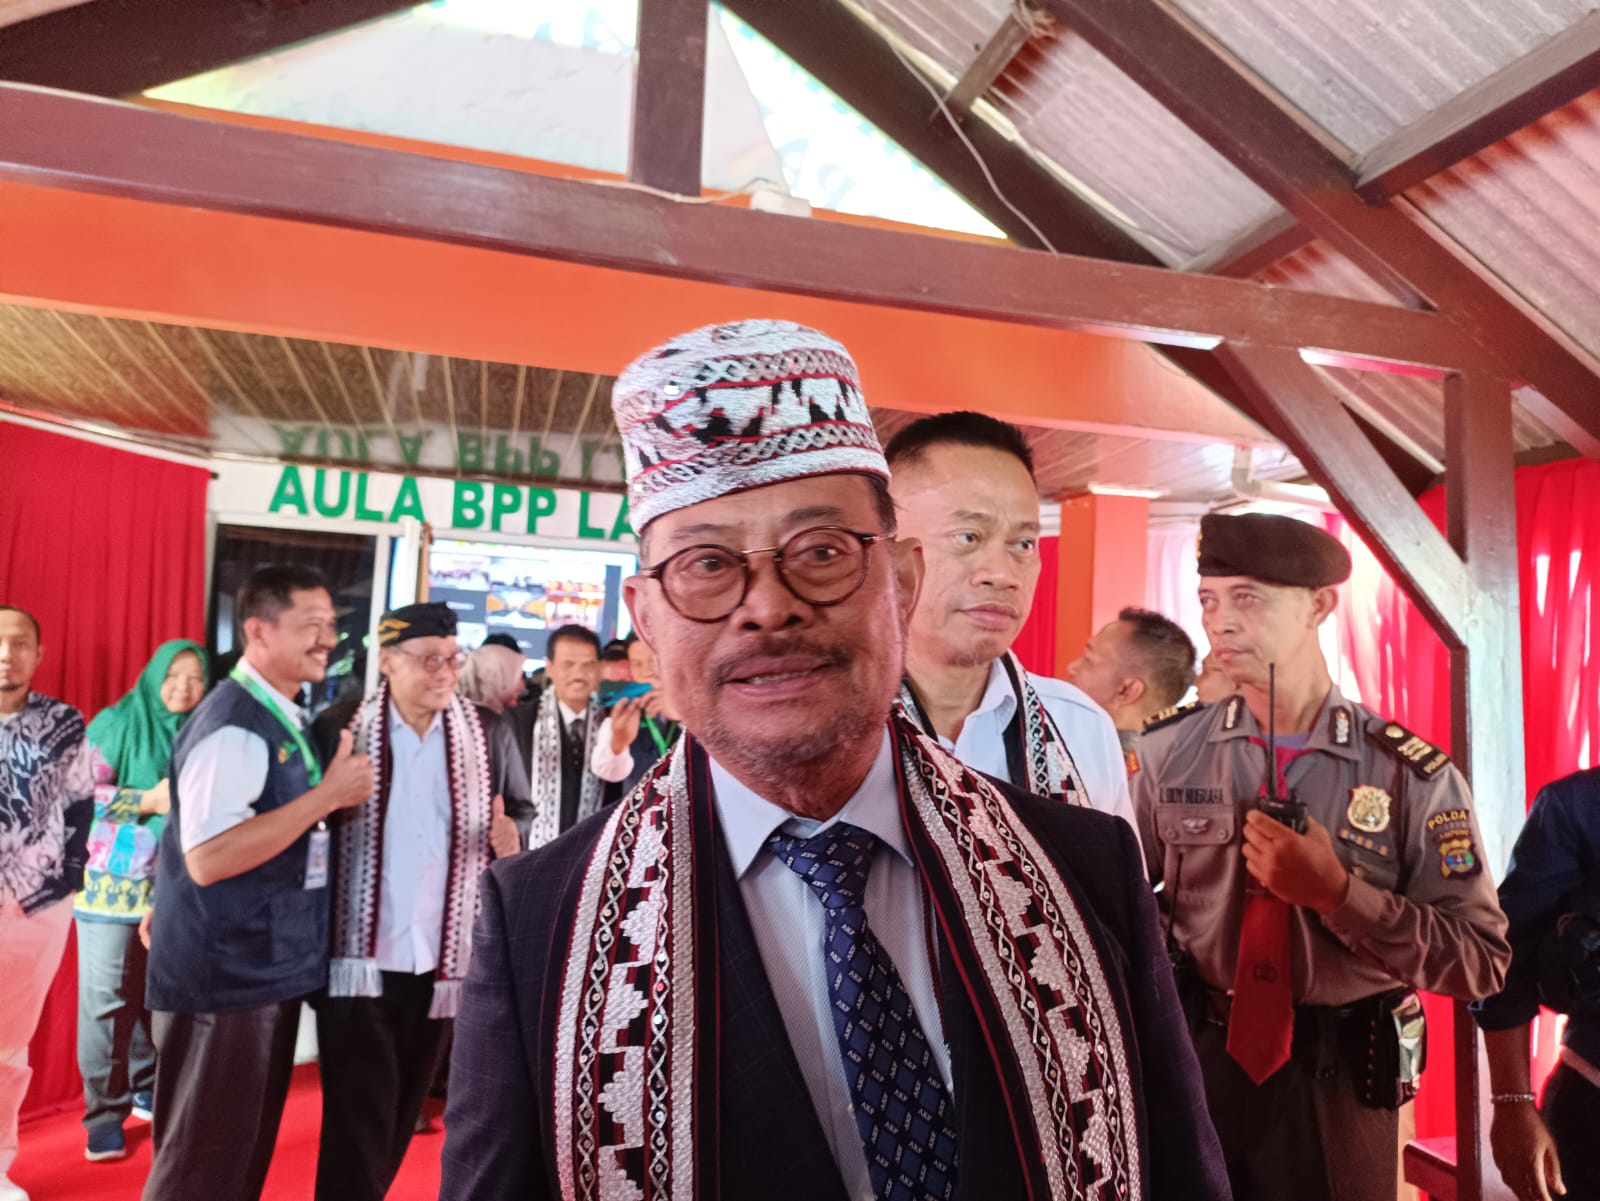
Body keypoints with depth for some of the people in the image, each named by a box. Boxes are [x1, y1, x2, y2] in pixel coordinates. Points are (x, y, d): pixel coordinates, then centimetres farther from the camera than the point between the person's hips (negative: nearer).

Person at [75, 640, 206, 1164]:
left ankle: (147, 1091, 29)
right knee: (106, 998, -1)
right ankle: (104, 1114, 10)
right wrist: (148, 800, -17)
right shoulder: (115, 724, -2)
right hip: (113, 884, -3)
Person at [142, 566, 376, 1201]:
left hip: (269, 966, 9)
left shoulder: (282, 719, 8)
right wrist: (329, 794, -27)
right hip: (229, 974, -9)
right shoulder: (232, 725, -21)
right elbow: (208, 857, -29)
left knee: (246, 1148, 21)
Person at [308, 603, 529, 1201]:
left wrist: (511, 838, -15)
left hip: (442, 959, 3)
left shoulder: (489, 734, 0)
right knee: (356, 1123, 1)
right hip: (358, 958, -2)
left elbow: (524, 815, 7)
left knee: (401, 1116, 19)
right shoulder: (337, 729, -4)